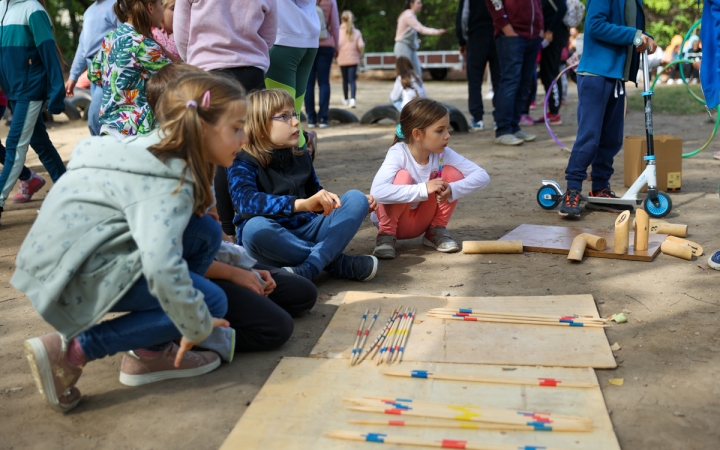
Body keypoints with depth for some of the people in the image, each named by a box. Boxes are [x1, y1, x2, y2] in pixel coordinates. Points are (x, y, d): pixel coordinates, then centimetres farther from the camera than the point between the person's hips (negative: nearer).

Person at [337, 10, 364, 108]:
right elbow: (361, 45, -7)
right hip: (353, 59, 0)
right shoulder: (357, 32, 1)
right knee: (352, 80, -3)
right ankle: (352, 99, -23)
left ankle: (346, 99, 28)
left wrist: (337, 53, 3)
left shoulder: (339, 31, -4)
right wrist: (360, 54, 10)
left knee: (345, 80, 14)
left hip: (342, 59, 0)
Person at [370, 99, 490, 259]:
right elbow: (377, 192, -44)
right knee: (403, 176, -31)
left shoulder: (443, 154, -15)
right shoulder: (398, 153, -28)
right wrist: (423, 189, -42)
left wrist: (451, 189, -33)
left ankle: (436, 231, 3)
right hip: (393, 219, -4)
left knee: (452, 173, -15)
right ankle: (386, 234, -11)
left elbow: (482, 176, -16)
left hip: (422, 220, 4)